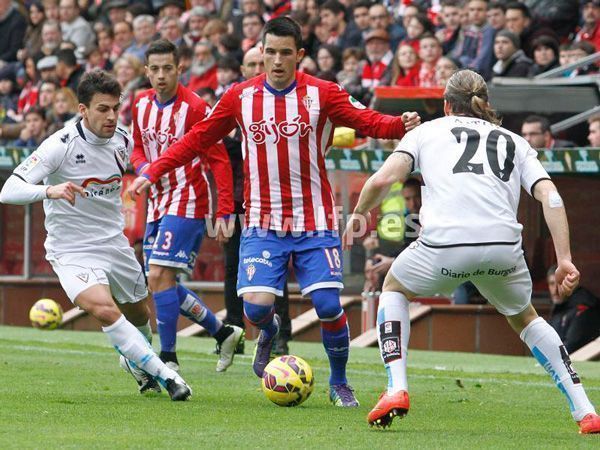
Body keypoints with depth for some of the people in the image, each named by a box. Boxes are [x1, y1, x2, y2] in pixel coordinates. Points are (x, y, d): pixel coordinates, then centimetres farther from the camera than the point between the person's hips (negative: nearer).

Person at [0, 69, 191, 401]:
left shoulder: (123, 142, -2)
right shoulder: (60, 146, -21)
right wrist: (50, 190, -44)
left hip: (115, 245, 6)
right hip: (72, 251, -6)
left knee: (139, 315, 19)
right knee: (105, 311, -28)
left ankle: (136, 363, 53)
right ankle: (165, 377, -21)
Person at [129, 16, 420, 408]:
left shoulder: (323, 94, -3)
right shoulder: (241, 97, 3)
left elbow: (369, 121, -9)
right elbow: (197, 139, 10)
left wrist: (400, 125, -31)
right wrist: (152, 173, 6)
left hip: (315, 224, -1)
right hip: (263, 225, 1)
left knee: (329, 306, -10)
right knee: (256, 306, -14)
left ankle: (339, 383, 15)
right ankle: (270, 333, 25)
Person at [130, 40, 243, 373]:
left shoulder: (195, 107, -15)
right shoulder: (142, 104, 5)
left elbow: (219, 160, -14)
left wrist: (225, 211, -19)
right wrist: (142, 167, -4)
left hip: (188, 203, -8)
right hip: (158, 202, 8)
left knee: (160, 277, -17)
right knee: (163, 283, 10)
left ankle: (168, 358, -11)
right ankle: (224, 333, 26)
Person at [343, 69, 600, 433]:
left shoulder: (428, 130, 23)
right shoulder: (515, 142, 27)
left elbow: (383, 180, 9)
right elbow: (550, 195, 11)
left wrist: (358, 214, 27)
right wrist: (565, 260, 7)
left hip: (444, 244, -2)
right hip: (504, 245, 2)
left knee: (394, 288, 30)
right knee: (525, 318, 30)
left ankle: (397, 389, 12)